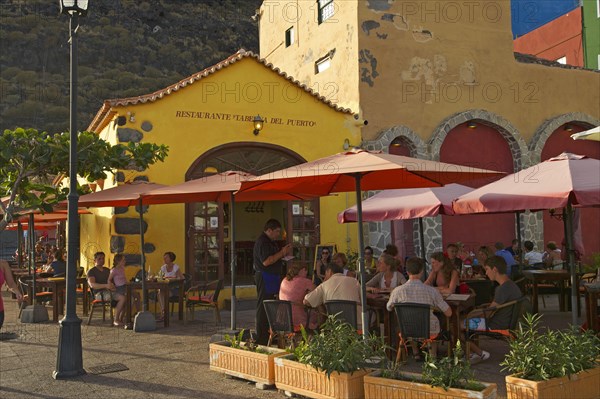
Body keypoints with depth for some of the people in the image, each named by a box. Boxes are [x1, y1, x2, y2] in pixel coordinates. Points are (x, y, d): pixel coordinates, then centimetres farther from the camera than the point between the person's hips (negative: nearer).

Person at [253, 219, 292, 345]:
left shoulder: (270, 242, 18)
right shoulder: (262, 242, -15)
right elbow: (266, 261, -24)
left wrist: (284, 253, 10)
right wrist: (282, 253, -18)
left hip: (271, 278, 11)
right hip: (265, 278, -11)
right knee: (263, 308, -7)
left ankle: (266, 336, 22)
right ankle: (261, 339, -3)